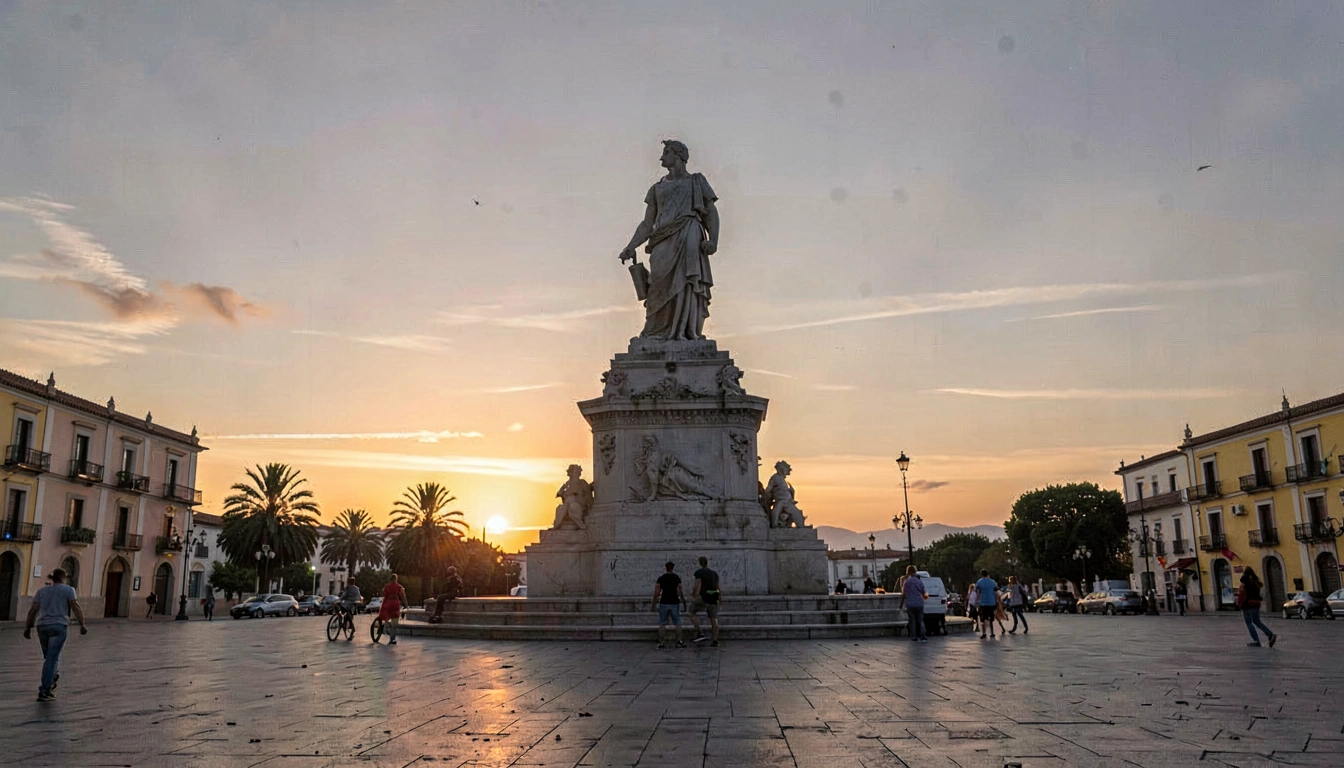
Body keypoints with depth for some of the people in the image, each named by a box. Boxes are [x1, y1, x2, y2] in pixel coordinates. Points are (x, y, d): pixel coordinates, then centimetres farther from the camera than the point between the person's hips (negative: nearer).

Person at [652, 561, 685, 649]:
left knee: (662, 623, 6)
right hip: (675, 602, 0)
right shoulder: (677, 578, 1)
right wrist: (683, 599, 12)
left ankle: (661, 642, 3)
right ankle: (679, 642, 3)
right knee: (677, 623, 7)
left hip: (664, 603, 0)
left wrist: (654, 603, 5)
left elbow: (656, 592, -3)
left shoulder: (661, 578, 1)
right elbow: (680, 591, -2)